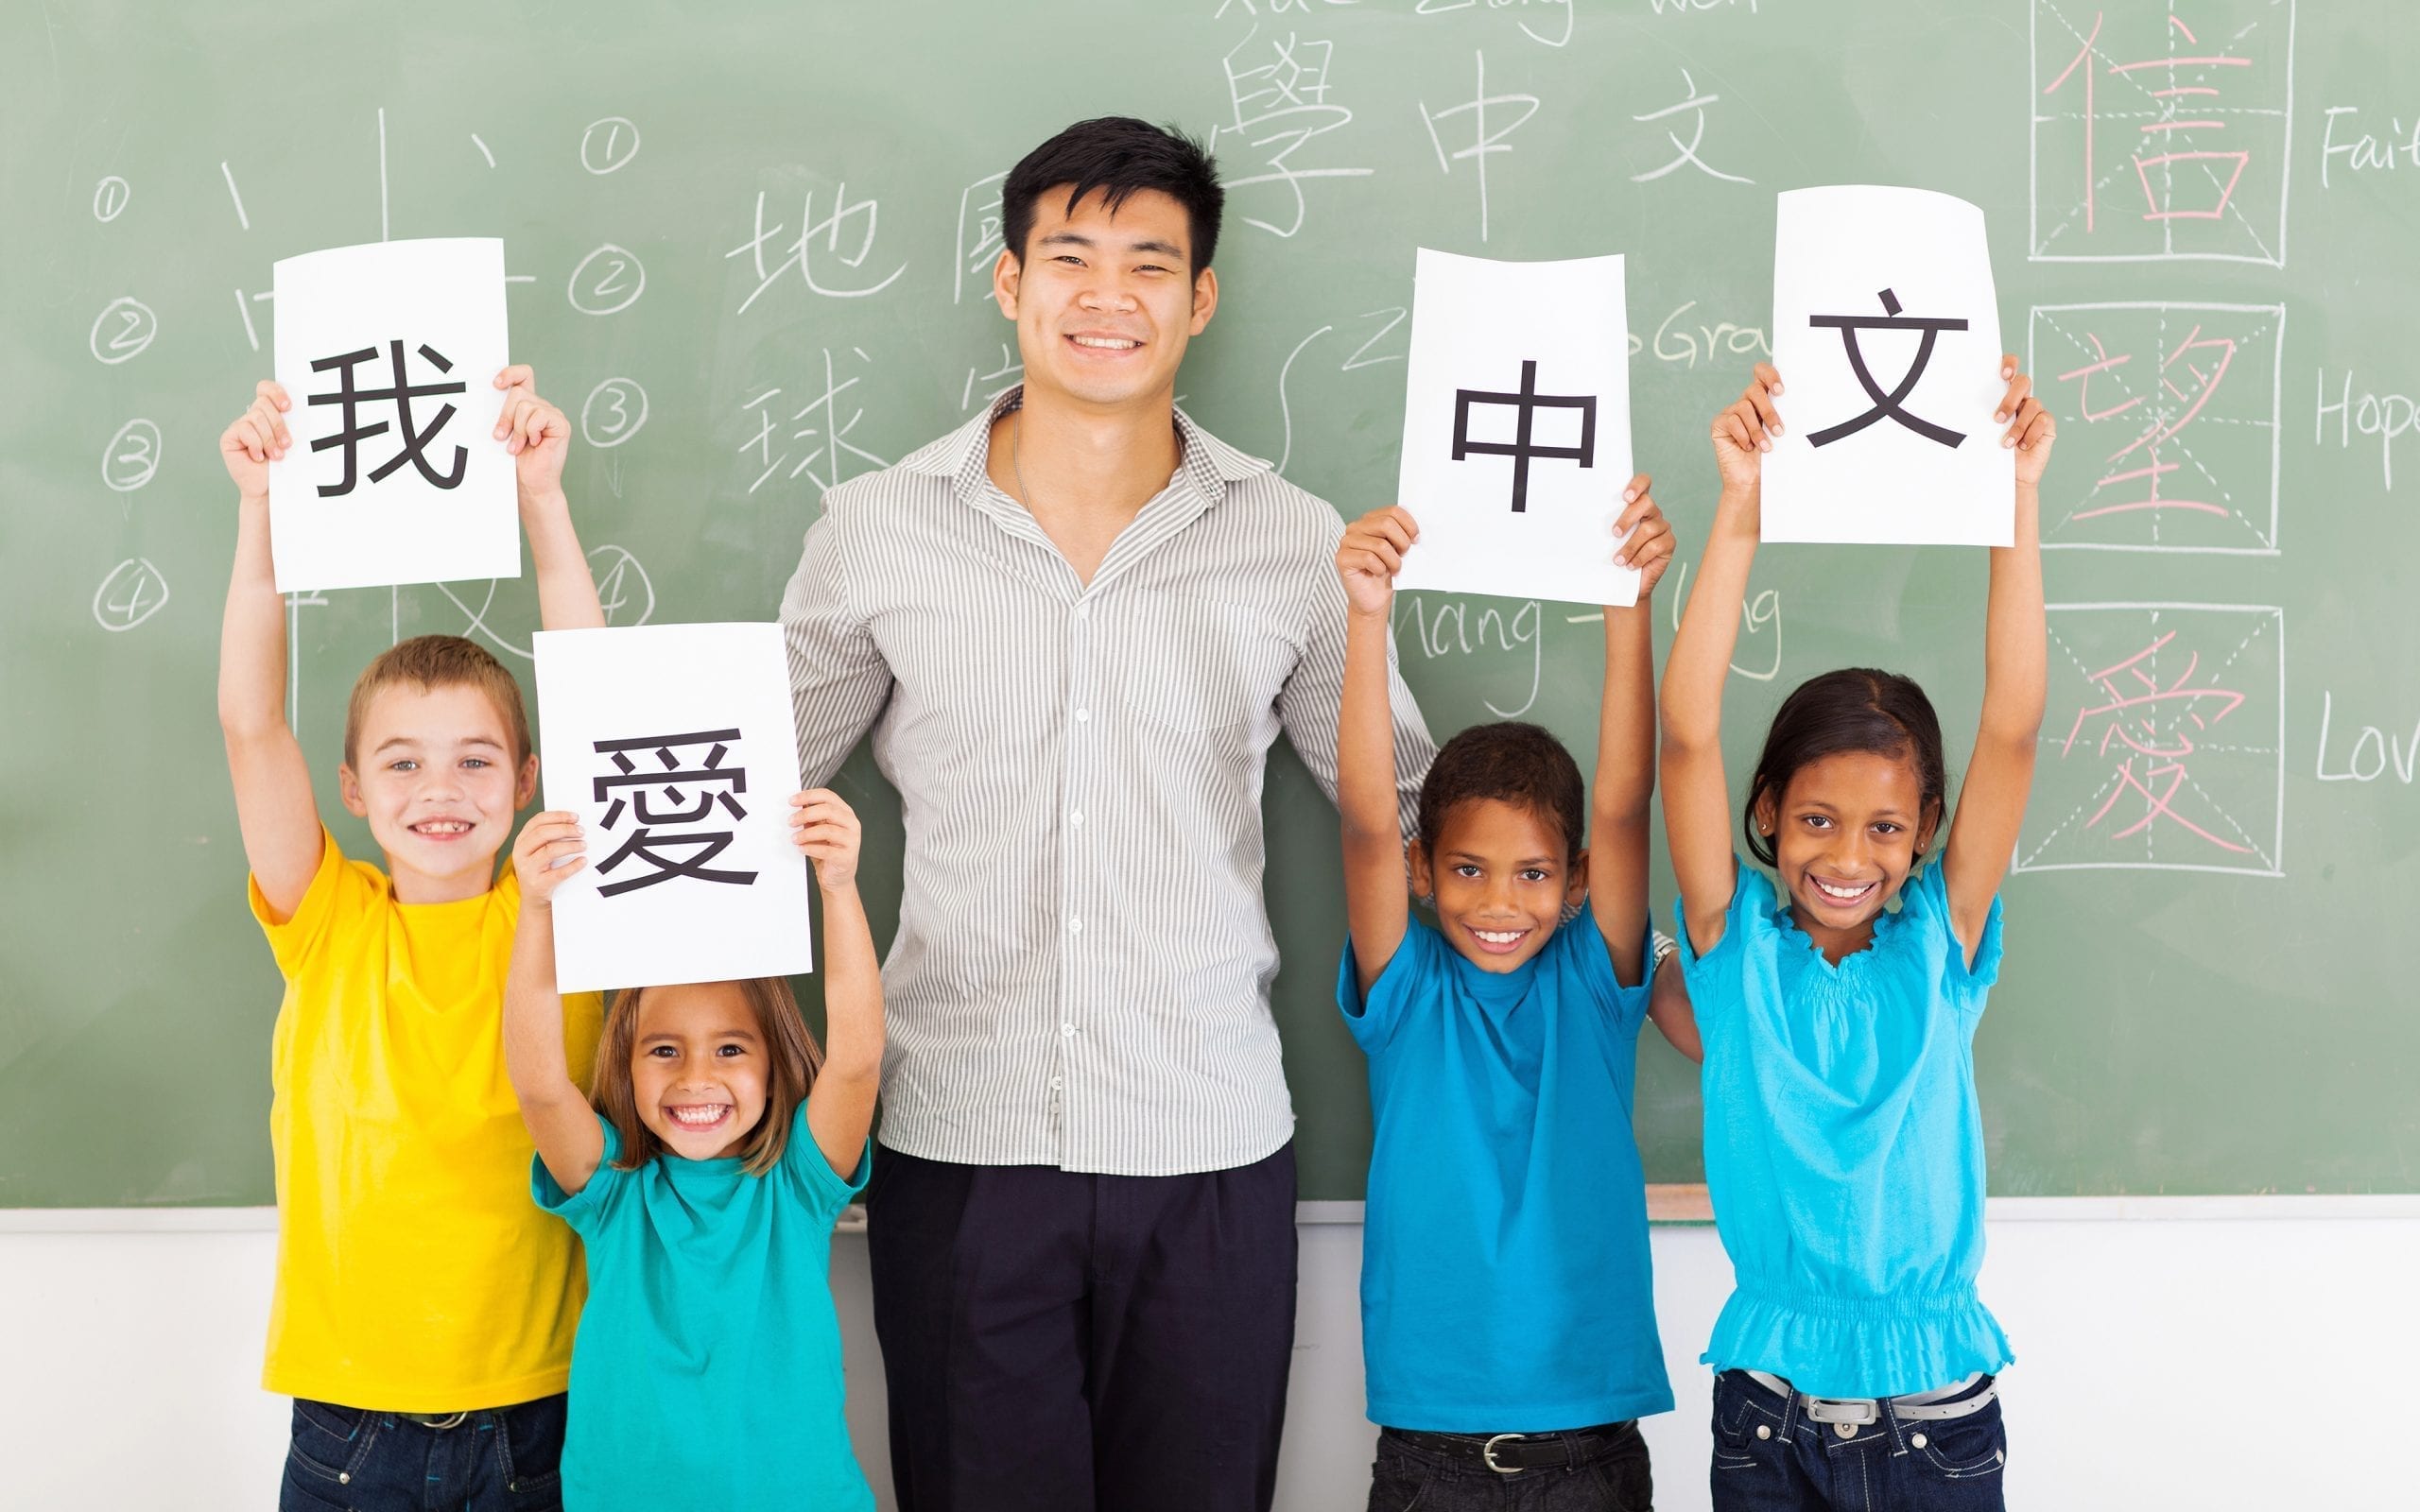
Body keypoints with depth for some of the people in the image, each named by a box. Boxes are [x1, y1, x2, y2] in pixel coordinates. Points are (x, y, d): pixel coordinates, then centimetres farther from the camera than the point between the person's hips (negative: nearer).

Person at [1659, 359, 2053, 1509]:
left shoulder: (1938, 947, -1)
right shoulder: (1737, 946, -3)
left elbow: (2012, 728, -9)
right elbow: (1688, 736, -14)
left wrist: (2018, 501, -15)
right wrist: (1740, 509, -20)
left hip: (1941, 1409, 1)